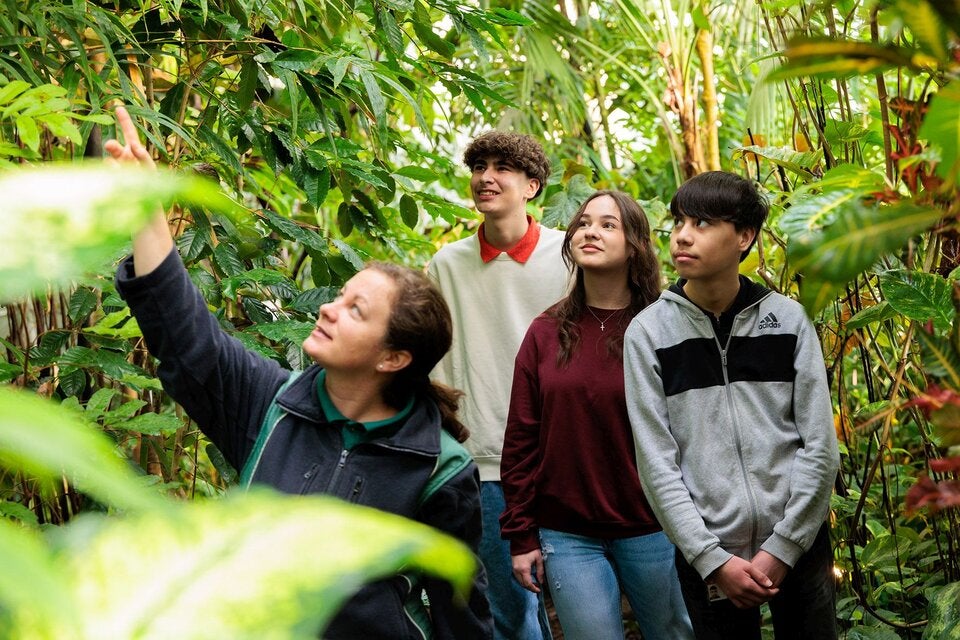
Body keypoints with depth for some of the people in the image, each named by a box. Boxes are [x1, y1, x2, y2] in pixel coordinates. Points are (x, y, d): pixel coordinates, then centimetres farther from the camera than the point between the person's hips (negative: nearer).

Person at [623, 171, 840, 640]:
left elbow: (820, 445, -1)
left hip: (799, 545, 1)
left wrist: (782, 547, -8)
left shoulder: (788, 319, 0)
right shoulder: (648, 333, -3)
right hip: (707, 554, -1)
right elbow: (656, 462, -5)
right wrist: (713, 559, -11)